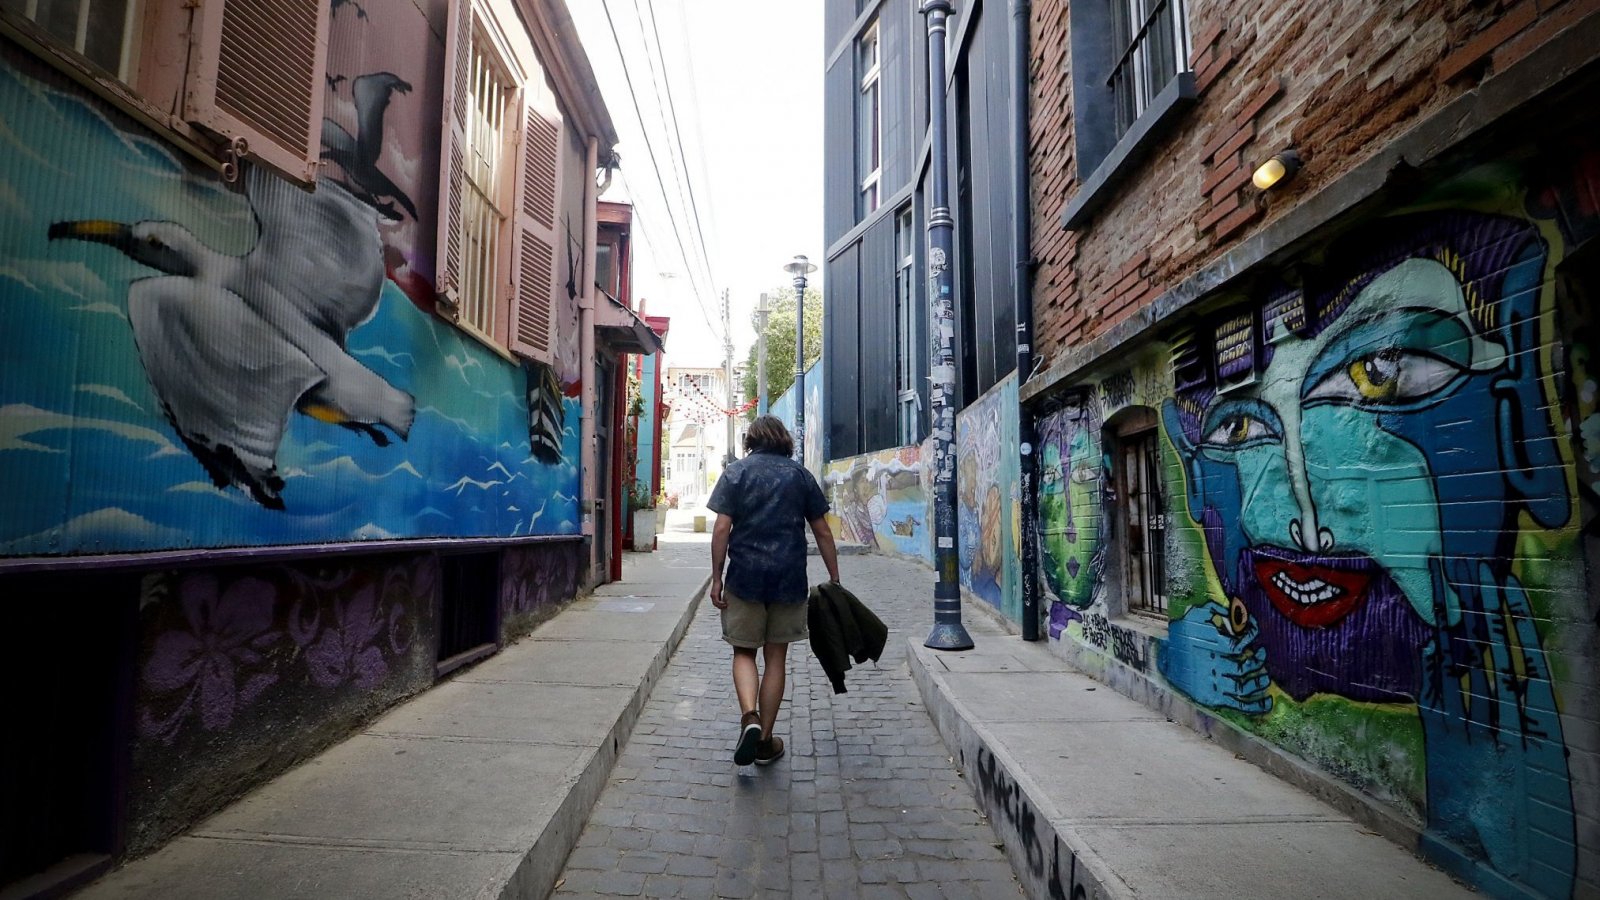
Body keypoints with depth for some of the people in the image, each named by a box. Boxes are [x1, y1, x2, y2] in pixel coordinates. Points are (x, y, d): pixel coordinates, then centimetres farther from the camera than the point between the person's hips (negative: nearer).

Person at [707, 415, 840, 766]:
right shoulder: (801, 475, 7)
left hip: (745, 576, -1)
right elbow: (823, 532, 6)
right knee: (776, 658, 11)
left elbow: (722, 529, -7)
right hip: (789, 579, 2)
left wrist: (716, 578, -1)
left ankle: (749, 717, -9)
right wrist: (835, 580, 11)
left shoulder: (735, 473, 1)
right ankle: (766, 741, 18)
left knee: (744, 652, 13)